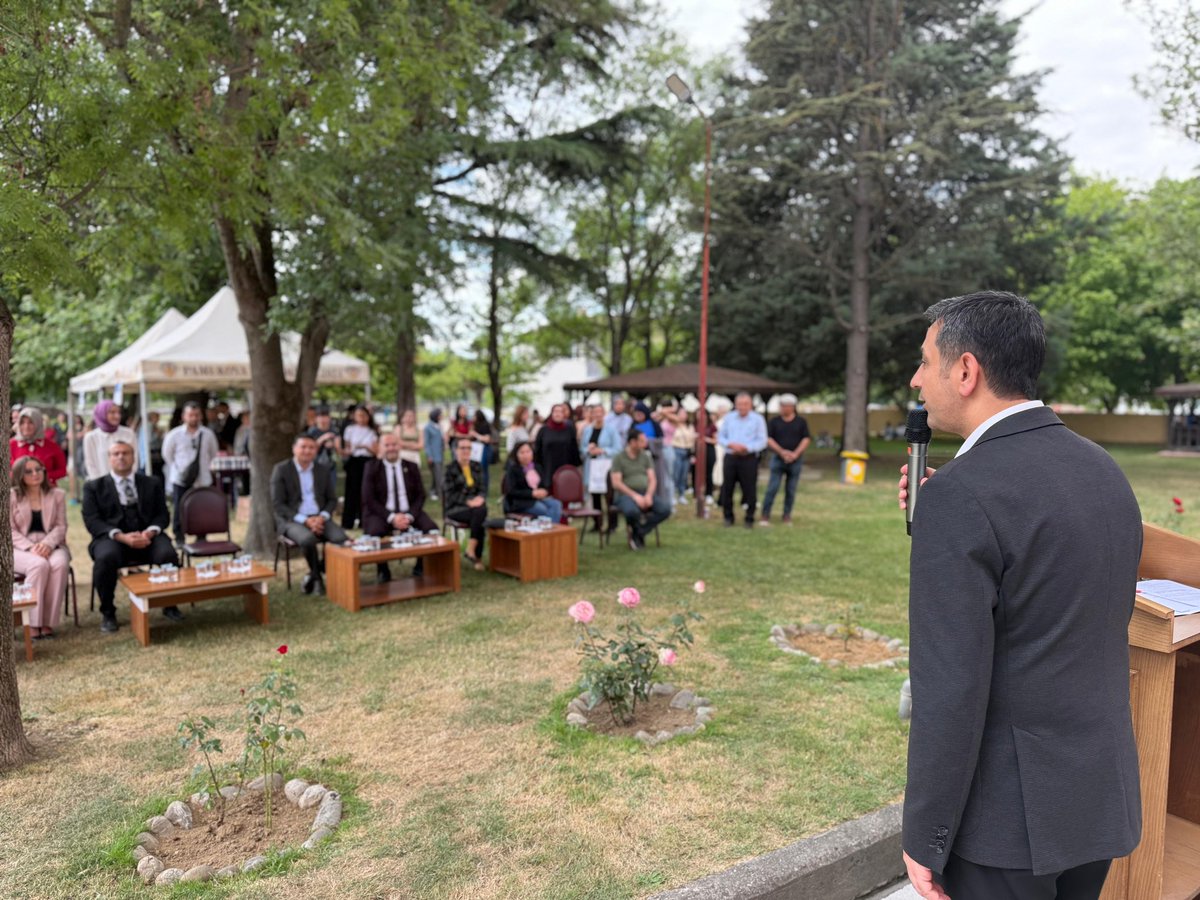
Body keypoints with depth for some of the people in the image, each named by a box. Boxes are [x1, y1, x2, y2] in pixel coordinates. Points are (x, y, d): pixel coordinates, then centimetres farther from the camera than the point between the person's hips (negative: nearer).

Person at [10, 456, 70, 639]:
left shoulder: (57, 495, 11)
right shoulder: (11, 497, 3)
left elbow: (61, 526, 4)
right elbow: (9, 531, -2)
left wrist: (48, 543, -16)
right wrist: (30, 547, -18)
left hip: (51, 545, 2)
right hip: (20, 548, -2)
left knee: (60, 564, -33)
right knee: (39, 564, -36)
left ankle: (48, 622, -28)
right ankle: (33, 623, -29)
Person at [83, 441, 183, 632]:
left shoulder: (152, 483, 17)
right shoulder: (94, 487, 11)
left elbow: (162, 515, 10)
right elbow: (92, 521, -1)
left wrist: (150, 532, -14)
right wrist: (121, 536, -18)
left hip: (147, 536, 1)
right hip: (111, 537, -1)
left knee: (168, 554, -30)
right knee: (105, 558, -35)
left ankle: (170, 605, -9)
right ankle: (107, 613, -14)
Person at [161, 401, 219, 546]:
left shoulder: (208, 435, 3)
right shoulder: (174, 435, 0)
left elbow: (213, 455, 16)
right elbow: (167, 455, 12)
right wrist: (177, 469, 10)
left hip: (203, 480, 1)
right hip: (181, 480, -1)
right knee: (180, 510, 0)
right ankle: (179, 538, 11)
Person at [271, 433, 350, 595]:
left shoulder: (323, 469, 11)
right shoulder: (281, 470, -2)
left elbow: (332, 499, 12)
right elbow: (278, 504, -8)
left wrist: (322, 516, -10)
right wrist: (305, 520, -18)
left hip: (319, 518, 4)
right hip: (291, 519, -4)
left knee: (341, 538, -25)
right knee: (308, 538, -36)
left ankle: (314, 575, -5)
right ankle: (317, 576, -9)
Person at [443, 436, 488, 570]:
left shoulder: (477, 467, 12)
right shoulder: (450, 469, -3)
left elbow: (482, 489, 10)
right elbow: (450, 494, -8)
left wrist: (480, 498, -14)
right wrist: (468, 502, -21)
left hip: (475, 504, 4)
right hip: (455, 508, -4)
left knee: (482, 511, -32)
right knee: (479, 514, -32)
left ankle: (471, 550, -26)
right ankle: (478, 557, -28)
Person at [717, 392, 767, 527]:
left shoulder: (758, 419, 1)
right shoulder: (728, 418, 11)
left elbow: (762, 441, -3)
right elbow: (720, 437, 11)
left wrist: (746, 448, -16)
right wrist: (730, 445, -9)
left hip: (749, 459, -3)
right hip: (730, 458, 3)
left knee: (750, 490, -1)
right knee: (727, 488, 5)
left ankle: (749, 519, 11)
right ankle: (728, 517, 19)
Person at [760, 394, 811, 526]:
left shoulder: (801, 422, 5)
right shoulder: (774, 421, 4)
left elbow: (806, 439, 0)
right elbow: (768, 439, -2)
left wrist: (795, 453, -13)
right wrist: (782, 452, -13)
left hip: (795, 460, 1)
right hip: (778, 459, -1)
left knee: (791, 490, 5)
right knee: (772, 488, -7)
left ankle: (787, 516, 15)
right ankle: (765, 515, -3)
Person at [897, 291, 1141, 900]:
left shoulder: (960, 492, -22)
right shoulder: (1104, 470, 3)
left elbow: (951, 689, -23)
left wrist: (925, 839, -12)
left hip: (1011, 809, -8)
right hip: (1103, 795, 8)